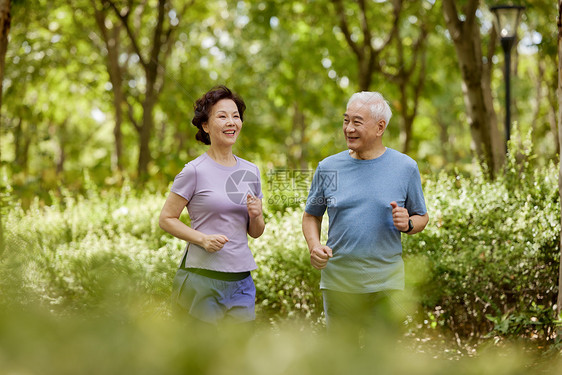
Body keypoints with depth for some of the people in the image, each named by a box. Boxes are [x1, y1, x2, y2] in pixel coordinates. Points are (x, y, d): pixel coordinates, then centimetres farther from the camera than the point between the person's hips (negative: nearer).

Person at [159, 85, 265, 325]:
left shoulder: (250, 171, 11)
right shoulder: (195, 171, -5)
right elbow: (166, 219, -4)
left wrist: (256, 216, -6)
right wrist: (203, 239, -17)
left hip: (241, 280, 5)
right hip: (202, 278, -5)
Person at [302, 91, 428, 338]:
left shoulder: (405, 167, 2)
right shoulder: (328, 168, 5)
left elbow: (422, 217, 10)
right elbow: (311, 216, 14)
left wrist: (408, 224, -13)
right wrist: (314, 245, -6)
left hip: (384, 283, -1)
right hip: (338, 283, 1)